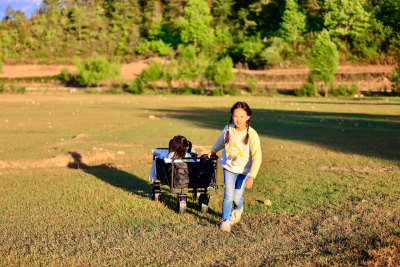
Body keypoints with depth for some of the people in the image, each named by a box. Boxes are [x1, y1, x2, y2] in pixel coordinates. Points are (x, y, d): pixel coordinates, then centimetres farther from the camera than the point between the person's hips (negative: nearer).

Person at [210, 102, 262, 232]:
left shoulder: (252, 135, -24)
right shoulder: (228, 129, -13)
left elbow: (257, 158, -26)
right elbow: (220, 142, 11)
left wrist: (251, 177, -35)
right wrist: (213, 152, 28)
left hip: (244, 170, -1)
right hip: (229, 167, 1)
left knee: (237, 197, 4)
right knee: (229, 195, -12)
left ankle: (238, 210, 41)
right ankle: (225, 220, 10)